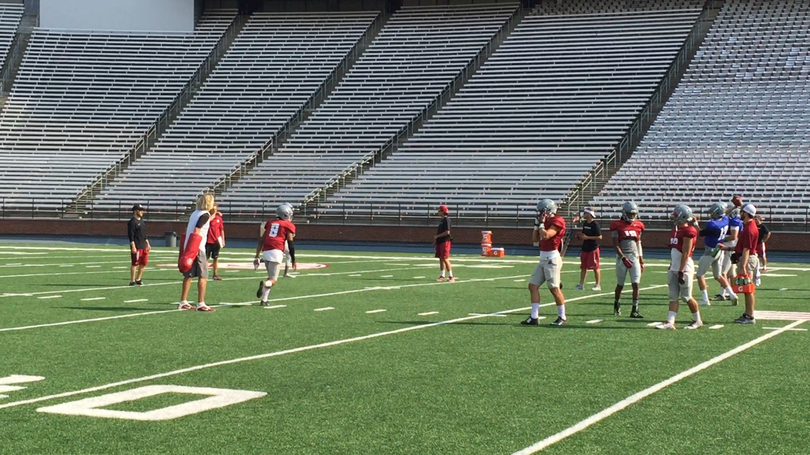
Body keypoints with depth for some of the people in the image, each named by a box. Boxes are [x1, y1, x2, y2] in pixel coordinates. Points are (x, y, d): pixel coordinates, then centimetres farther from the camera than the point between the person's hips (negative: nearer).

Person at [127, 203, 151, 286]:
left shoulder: (141, 221, 18)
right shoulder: (132, 222, -10)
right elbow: (130, 235, -16)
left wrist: (147, 244, 21)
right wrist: (133, 246, -21)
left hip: (144, 246, 9)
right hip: (136, 247, -9)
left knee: (144, 263, 11)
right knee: (135, 263, -5)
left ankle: (138, 279, 21)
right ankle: (132, 281, 1)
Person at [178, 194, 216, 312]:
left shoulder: (195, 213, 17)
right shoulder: (205, 215, -8)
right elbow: (196, 231, -18)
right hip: (197, 249, -9)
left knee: (188, 275, 13)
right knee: (203, 276, -5)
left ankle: (183, 302, 15)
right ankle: (201, 304, -8)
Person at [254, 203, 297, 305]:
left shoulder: (270, 223, 22)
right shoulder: (288, 225, 7)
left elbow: (261, 241, 19)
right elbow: (290, 245, 3)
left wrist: (257, 257, 22)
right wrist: (293, 261, 10)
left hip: (265, 252, 5)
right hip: (276, 252, -5)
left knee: (271, 277, 20)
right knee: (273, 280, -2)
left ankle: (264, 300, 9)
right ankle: (265, 284, -35)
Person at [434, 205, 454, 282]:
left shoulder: (447, 220, -13)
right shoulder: (442, 220, 16)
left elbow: (447, 232, -20)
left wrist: (437, 236, -13)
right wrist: (435, 241, 18)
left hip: (445, 241, -10)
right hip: (440, 242, 10)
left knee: (445, 259, -10)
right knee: (441, 259, 10)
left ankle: (451, 276, -7)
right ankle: (442, 276, 16)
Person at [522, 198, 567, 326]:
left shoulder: (557, 221, -11)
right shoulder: (547, 222, 16)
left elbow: (546, 236, -23)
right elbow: (535, 240, 20)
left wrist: (541, 223, -10)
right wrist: (536, 224, 12)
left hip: (552, 258, -10)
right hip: (543, 258, 10)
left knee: (554, 288, -6)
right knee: (533, 285, 5)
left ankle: (562, 317, 4)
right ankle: (534, 317, 6)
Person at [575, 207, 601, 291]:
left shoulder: (595, 224, -14)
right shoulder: (585, 224, 11)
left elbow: (600, 237, -18)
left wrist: (587, 237, -20)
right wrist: (580, 236, 2)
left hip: (593, 248, -8)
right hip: (585, 248, 8)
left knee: (595, 267, 0)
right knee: (583, 267, 9)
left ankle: (598, 285, 7)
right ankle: (581, 285, 13)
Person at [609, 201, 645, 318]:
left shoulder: (638, 226, 8)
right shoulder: (617, 226, -5)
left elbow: (639, 244, 15)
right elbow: (615, 245, -9)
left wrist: (641, 261, 14)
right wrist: (623, 258, -19)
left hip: (634, 257, 3)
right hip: (622, 257, -3)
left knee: (636, 284, -6)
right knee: (620, 284, 9)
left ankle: (634, 311, -6)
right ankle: (616, 306, 32)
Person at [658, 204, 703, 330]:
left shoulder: (688, 231, -14)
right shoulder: (675, 230, 13)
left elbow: (685, 253, -18)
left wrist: (681, 271, -20)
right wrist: (671, 267, 19)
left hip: (685, 268, -9)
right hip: (674, 268, 9)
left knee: (686, 296, -1)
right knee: (673, 297, 4)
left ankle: (697, 320, 15)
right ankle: (670, 322, 2)